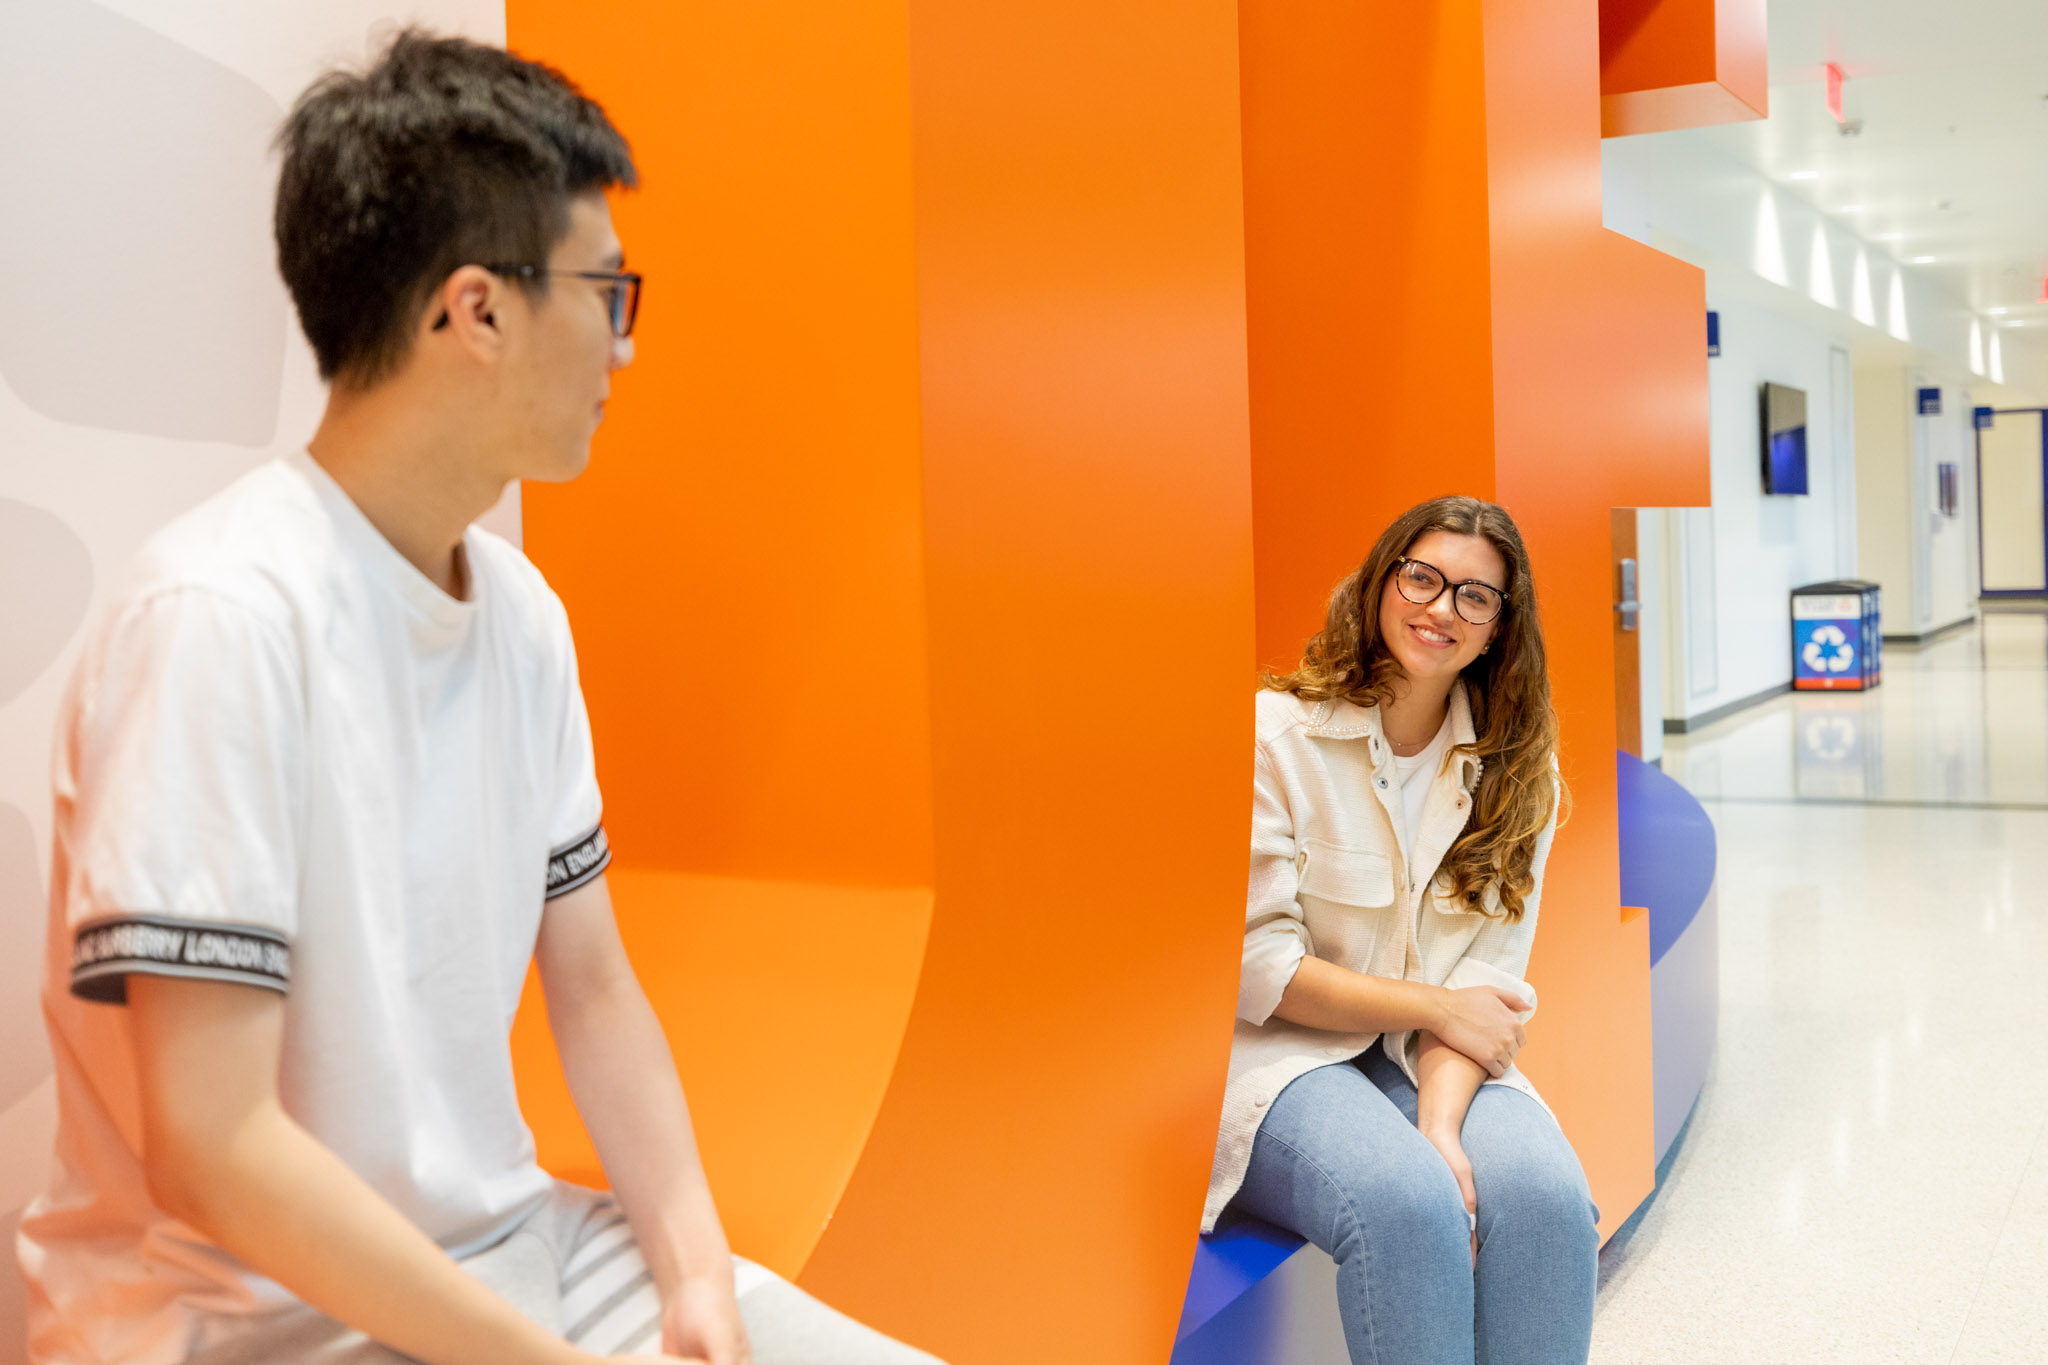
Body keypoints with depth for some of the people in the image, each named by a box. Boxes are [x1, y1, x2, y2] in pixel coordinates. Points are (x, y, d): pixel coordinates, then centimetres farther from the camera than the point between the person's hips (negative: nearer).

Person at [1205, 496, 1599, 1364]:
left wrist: (1440, 1123, -20)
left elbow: (1488, 977, -3)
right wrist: (1435, 1006, -9)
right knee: (1408, 1204, -32)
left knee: (1546, 1194, -27)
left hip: (1438, 1063, 4)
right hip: (1283, 1056, -3)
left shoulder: (1516, 770, 5)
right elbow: (1252, 966, -10)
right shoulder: (1277, 734, -9)